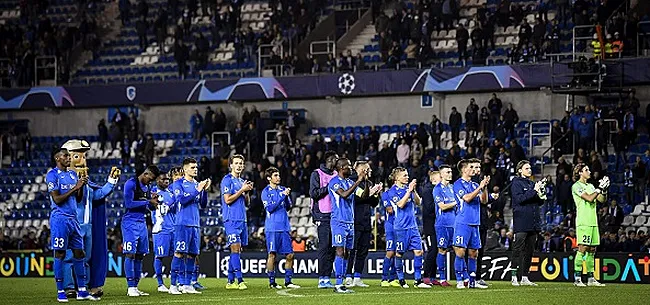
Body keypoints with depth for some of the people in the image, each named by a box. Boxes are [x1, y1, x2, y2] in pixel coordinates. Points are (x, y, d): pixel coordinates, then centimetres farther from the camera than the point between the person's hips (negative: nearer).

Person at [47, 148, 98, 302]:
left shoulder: (73, 174, 16)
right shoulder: (52, 175, -8)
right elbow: (57, 199, -16)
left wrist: (82, 186, 1)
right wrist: (75, 187, -16)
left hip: (73, 218, 7)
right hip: (60, 219, -7)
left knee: (79, 253, 5)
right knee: (60, 254, -4)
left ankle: (82, 291, 9)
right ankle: (60, 292, 0)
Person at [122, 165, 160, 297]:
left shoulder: (147, 186, 15)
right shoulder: (131, 184, -10)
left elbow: (150, 207, 22)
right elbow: (129, 204, -19)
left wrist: (154, 203, -2)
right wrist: (148, 202, -16)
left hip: (142, 223, 8)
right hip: (130, 222, -8)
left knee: (140, 255, 7)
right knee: (130, 254, -10)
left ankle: (135, 287, 10)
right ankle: (131, 287, -11)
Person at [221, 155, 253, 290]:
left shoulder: (242, 181, 19)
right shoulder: (227, 180, -5)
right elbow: (228, 200, -13)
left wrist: (247, 192, 3)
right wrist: (242, 190, -12)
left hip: (242, 220, 8)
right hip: (232, 219, -8)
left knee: (237, 249, 6)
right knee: (235, 247, -13)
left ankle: (230, 281, 9)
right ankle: (240, 280, -18)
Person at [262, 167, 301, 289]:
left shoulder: (283, 190, 12)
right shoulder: (266, 192, -1)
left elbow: (288, 207, 10)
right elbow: (270, 208, -12)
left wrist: (287, 196, -8)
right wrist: (282, 196, -16)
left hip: (284, 227, 5)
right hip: (272, 228, -5)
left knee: (290, 255, 3)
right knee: (272, 255, -4)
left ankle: (288, 281, 10)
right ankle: (272, 282, 3)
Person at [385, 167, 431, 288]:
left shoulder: (408, 188, 12)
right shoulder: (392, 191, -5)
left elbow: (418, 202, 8)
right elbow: (400, 204, -18)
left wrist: (414, 191, -7)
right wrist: (409, 191, -19)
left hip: (413, 226, 5)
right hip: (401, 227, -5)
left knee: (418, 251, -1)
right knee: (400, 253, 2)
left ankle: (418, 280, 1)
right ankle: (401, 279, 13)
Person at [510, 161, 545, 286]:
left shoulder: (532, 183, 18)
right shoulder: (516, 183, -2)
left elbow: (540, 202, 19)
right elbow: (519, 198, -15)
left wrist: (541, 193, -1)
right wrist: (534, 190, -17)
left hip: (533, 222, 7)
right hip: (521, 222, -7)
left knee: (529, 251, 7)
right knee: (518, 249, -9)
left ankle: (525, 277, 11)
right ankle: (514, 277, -8)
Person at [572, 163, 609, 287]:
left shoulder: (590, 186, 20)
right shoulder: (576, 186, -4)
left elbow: (602, 200, 15)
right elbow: (589, 198, -15)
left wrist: (604, 190, -1)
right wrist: (600, 188, -11)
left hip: (593, 221, 8)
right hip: (583, 222, -8)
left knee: (592, 250, 7)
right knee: (582, 249, -12)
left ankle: (591, 278, 11)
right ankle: (577, 278, -11)